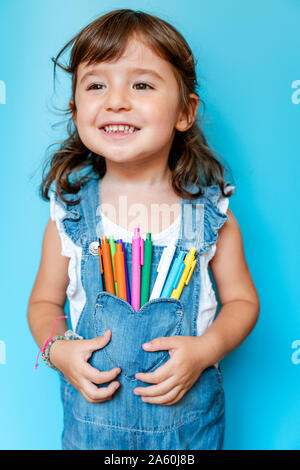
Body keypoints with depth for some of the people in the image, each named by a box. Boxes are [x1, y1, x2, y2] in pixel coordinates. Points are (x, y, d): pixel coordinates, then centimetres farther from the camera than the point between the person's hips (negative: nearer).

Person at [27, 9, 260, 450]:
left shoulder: (209, 211, -10)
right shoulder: (70, 213, -8)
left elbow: (242, 300, -1)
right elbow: (44, 301, 3)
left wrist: (205, 350, -16)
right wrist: (58, 349, -14)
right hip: (93, 411, 1)